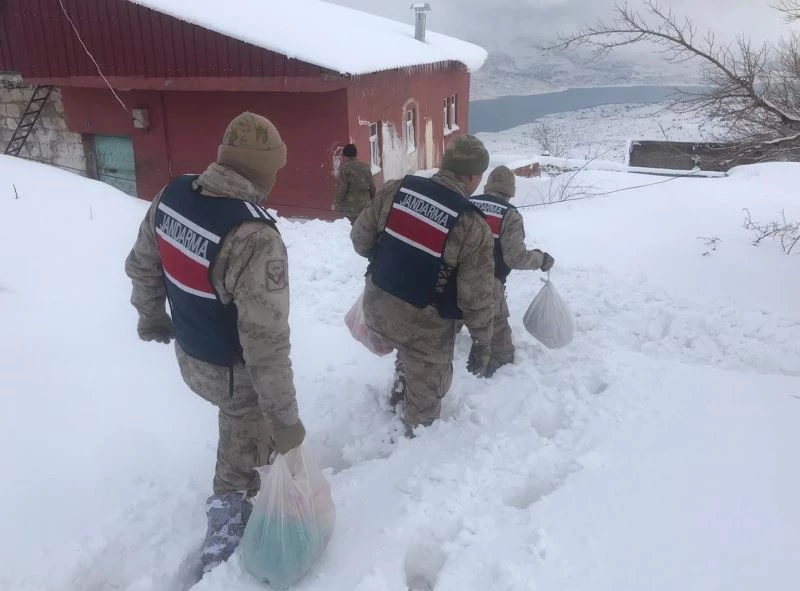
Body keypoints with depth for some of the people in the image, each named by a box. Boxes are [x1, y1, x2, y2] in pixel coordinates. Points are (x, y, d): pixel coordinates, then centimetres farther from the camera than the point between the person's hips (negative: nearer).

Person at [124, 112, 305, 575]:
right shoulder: (254, 237, -35)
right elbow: (266, 343, -32)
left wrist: (151, 317, 23)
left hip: (189, 354, 7)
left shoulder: (172, 195, -10)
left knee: (240, 423, 32)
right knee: (246, 449, 19)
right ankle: (224, 543, 37)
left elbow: (141, 266, 6)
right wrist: (285, 419, -22)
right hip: (234, 371, -6)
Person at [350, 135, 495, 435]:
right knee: (425, 391, 18)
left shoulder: (396, 189, -8)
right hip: (424, 322, -5)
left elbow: (360, 237, 3)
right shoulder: (473, 228, -20)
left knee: (410, 353, 37)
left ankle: (400, 393, 52)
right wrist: (482, 341, 0)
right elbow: (476, 297, -15)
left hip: (378, 305, 6)